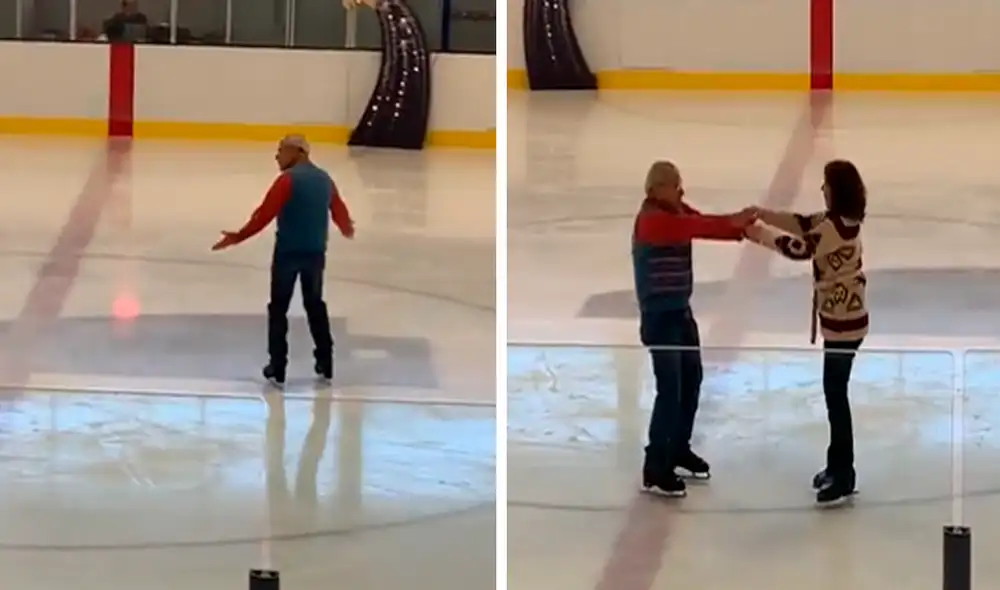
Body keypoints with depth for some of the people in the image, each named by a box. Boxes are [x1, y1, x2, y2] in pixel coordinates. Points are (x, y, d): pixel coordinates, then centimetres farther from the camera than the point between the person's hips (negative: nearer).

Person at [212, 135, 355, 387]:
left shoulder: (288, 179, -12)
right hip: (315, 252, 6)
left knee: (278, 309, 4)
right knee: (315, 304, 20)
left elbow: (265, 213, -18)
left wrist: (238, 237, -12)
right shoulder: (324, 178, 9)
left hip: (288, 251, -6)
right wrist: (346, 229, 43)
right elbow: (339, 210, 20)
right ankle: (325, 364, 23)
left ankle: (277, 369, 3)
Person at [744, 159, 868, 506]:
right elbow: (804, 224, 11)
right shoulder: (840, 219, 6)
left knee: (835, 395, -4)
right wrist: (762, 214, 2)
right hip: (843, 317, 10)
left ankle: (844, 477, 1)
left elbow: (799, 248, -23)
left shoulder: (837, 227, -24)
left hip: (843, 321, -10)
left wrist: (761, 234, -11)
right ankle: (838, 466, 28)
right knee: (834, 392, 18)